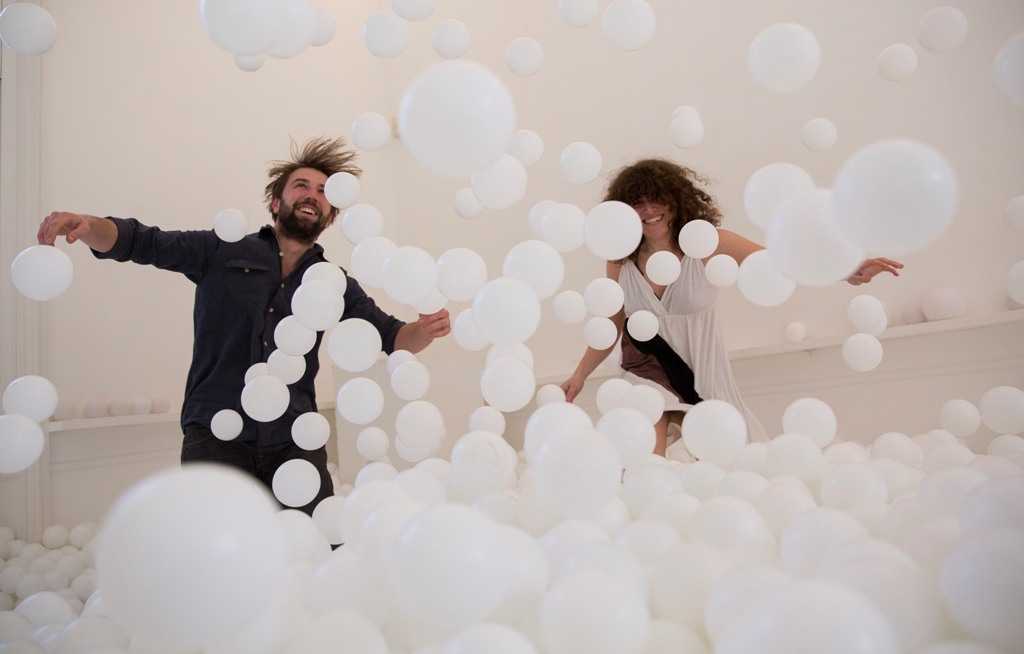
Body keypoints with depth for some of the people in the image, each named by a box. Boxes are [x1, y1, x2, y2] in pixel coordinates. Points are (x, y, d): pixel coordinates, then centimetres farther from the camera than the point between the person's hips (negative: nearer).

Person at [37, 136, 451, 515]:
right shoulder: (223, 251, 6)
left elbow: (389, 335, 8)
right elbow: (138, 241, 5)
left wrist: (423, 331, -15)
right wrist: (85, 224, -15)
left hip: (294, 442, 2)